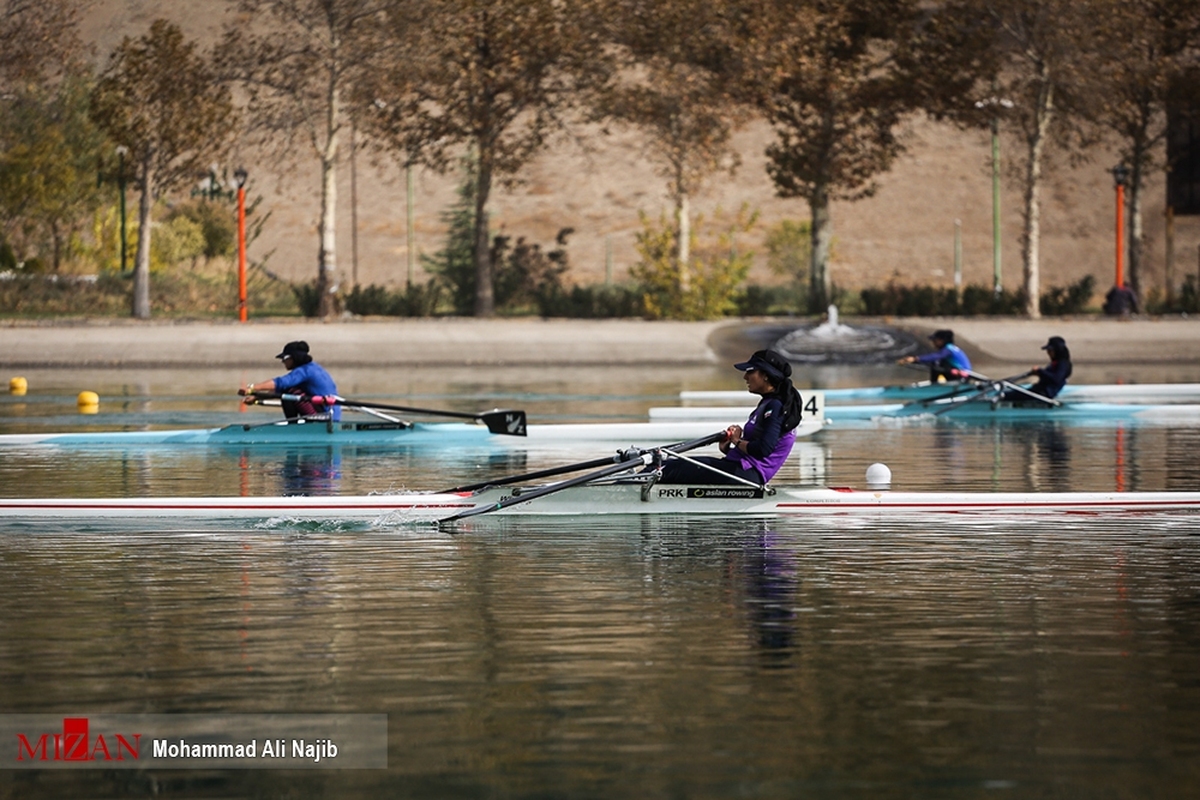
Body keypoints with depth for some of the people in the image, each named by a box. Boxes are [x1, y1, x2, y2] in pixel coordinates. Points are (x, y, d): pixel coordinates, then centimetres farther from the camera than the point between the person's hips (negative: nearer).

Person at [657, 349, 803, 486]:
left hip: (746, 473, -10)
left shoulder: (775, 407, -10)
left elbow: (763, 450, -22)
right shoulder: (767, 404, 22)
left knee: (672, 469, -14)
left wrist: (737, 441, -4)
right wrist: (727, 448, 6)